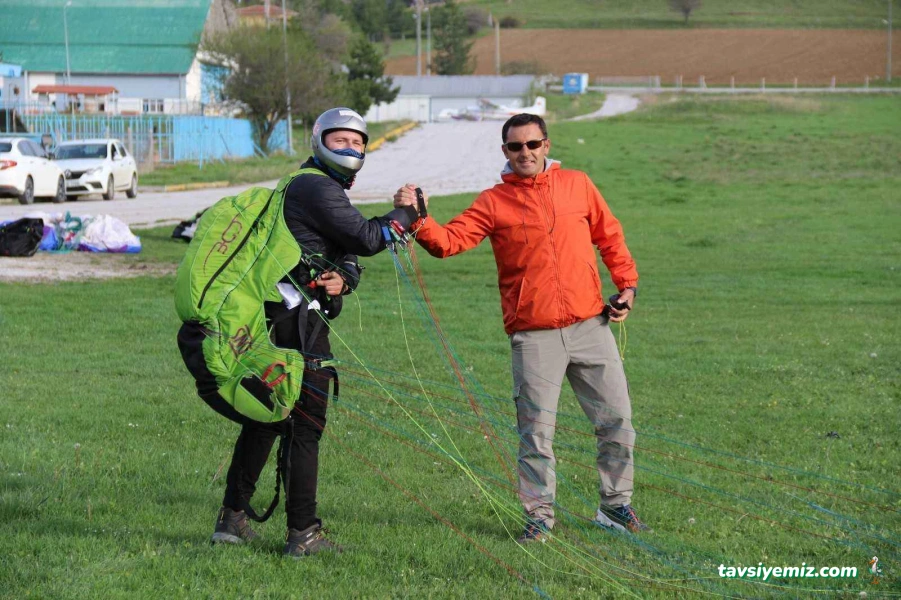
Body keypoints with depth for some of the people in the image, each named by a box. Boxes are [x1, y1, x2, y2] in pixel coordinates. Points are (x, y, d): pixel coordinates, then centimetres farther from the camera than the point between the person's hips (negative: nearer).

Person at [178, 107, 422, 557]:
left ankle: (232, 519, 23)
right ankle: (303, 533, -1)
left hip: (279, 316, 11)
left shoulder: (328, 190, 23)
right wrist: (406, 213, 1)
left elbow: (349, 257, 15)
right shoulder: (317, 188, -11)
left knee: (265, 417, 16)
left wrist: (344, 277, -8)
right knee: (306, 426, -5)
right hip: (300, 321, -11)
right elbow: (367, 239, -15)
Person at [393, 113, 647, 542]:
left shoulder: (577, 185, 8)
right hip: (534, 337, -2)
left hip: (590, 325, 2)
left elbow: (609, 236, 17)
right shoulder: (495, 202, 1)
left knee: (616, 420, 6)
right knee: (536, 430, 0)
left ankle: (615, 505, 22)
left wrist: (627, 284, 9)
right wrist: (417, 219, -24)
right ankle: (539, 515, 12)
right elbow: (450, 241, -8)